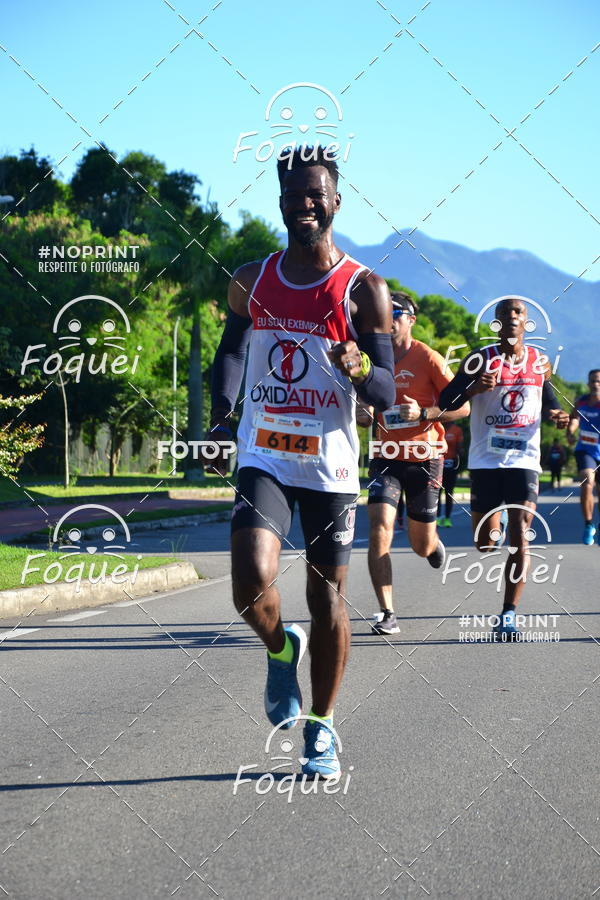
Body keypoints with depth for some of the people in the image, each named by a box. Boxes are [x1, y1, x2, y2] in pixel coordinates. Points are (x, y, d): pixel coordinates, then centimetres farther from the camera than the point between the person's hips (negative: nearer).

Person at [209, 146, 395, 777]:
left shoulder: (363, 289, -4)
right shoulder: (251, 280, 6)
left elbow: (388, 394, -5)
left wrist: (358, 368, -27)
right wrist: (221, 411, 7)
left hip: (330, 464, -1)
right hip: (263, 457, 1)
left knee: (328, 599, 6)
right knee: (253, 583, -19)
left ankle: (321, 726, 22)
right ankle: (280, 650, 14)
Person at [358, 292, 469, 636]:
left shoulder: (428, 359, -8)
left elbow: (463, 407, -7)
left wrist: (424, 413, -20)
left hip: (424, 459, -2)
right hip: (386, 458, 2)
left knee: (422, 546, 6)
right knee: (379, 533, -17)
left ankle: (434, 542, 46)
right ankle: (387, 615, -12)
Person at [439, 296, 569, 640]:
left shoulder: (540, 361, 5)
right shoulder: (480, 360, -4)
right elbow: (446, 401, -9)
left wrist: (555, 414, -3)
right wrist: (473, 388, -29)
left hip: (524, 460, 1)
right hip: (486, 460, -1)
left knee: (520, 539, -12)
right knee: (485, 544, 8)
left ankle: (508, 617, -10)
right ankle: (496, 523, 47)